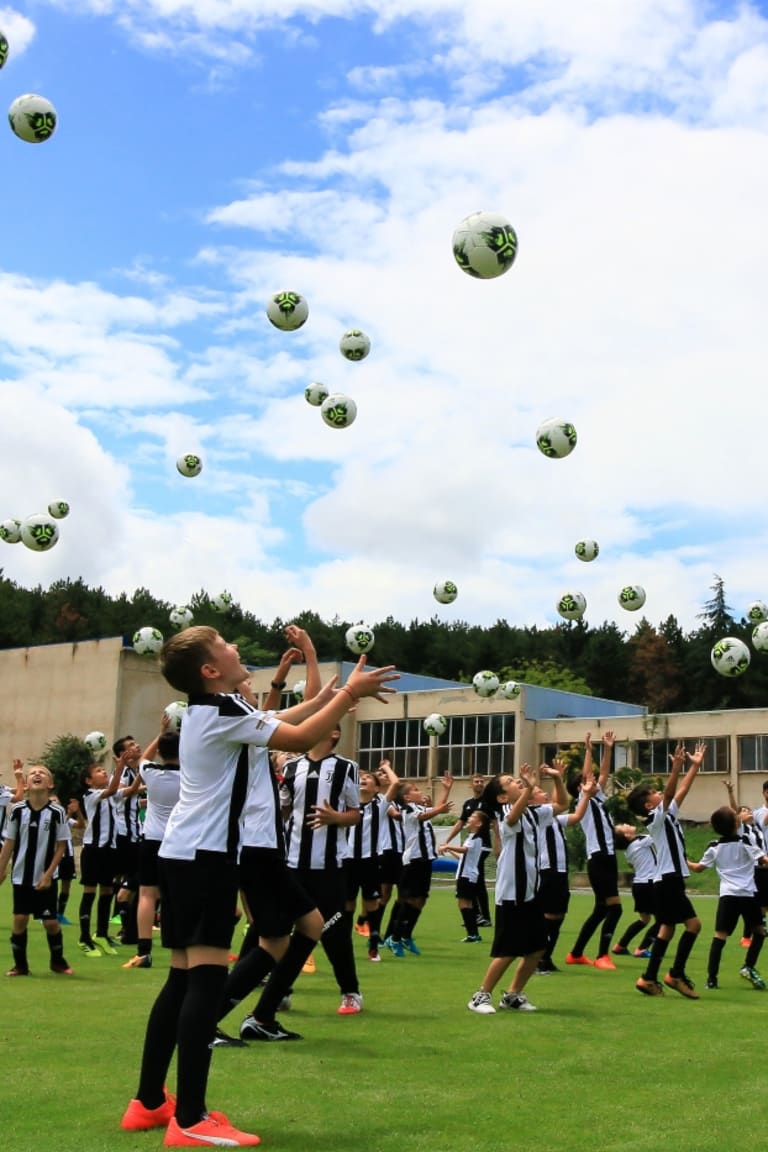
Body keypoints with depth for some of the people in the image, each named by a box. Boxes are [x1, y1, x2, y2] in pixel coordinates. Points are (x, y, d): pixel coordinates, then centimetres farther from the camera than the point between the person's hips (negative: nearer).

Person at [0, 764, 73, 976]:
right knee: (19, 919, 0)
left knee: (50, 921, 1)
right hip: (21, 876, 1)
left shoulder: (57, 812, -9)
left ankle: (58, 961, 22)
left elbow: (61, 846, -4)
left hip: (46, 877, -1)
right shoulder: (17, 810, -5)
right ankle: (20, 964, 16)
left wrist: (48, 874, -8)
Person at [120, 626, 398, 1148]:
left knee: (183, 977, 13)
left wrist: (333, 698, 21)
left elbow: (284, 728, 26)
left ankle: (149, 1103, 19)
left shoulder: (208, 710, 16)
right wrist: (350, 691, -4)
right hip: (206, 855, -10)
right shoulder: (223, 710, -14)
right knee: (206, 978, -10)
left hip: (183, 854, 10)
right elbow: (302, 739, -14)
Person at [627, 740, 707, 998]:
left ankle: (649, 978, 10)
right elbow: (669, 794, -27)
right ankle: (676, 974, -5)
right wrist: (677, 766, -38)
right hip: (667, 880, -10)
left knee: (667, 928, 9)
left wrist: (695, 765, 19)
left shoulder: (668, 815, 14)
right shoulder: (655, 818, -11)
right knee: (693, 923, -10)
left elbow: (681, 791, 21)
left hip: (671, 880, 10)